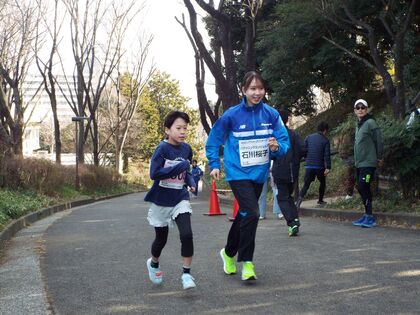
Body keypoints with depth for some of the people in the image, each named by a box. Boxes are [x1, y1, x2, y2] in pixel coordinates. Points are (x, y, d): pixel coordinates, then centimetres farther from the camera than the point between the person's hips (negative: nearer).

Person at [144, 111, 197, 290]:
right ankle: (153, 264, 44)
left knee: (186, 235, -17)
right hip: (161, 200, -3)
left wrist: (191, 182, -3)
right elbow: (154, 173, -26)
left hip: (180, 199, 3)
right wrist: (179, 167, -27)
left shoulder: (186, 149, 1)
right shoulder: (162, 148, -16)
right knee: (161, 239, 13)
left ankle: (187, 274, -6)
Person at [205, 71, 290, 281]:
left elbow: (284, 141, -1)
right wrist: (214, 164, -4)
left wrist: (277, 147, -23)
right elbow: (213, 141, 3)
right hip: (238, 173, -4)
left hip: (259, 173, 4)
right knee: (251, 214, -19)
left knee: (244, 215, 17)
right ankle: (246, 261, -5)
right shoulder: (232, 115, -10)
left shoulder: (271, 114, -4)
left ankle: (229, 253, 40)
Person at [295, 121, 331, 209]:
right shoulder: (325, 140, -4)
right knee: (322, 183, 22)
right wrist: (327, 167, -12)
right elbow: (327, 155, -10)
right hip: (320, 166, -2)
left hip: (309, 166, 2)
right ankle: (320, 200, 27)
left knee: (306, 185, 1)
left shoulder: (308, 137, 4)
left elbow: (303, 150, 4)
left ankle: (300, 199, -21)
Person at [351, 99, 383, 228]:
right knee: (361, 189, 10)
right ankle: (367, 215, 18)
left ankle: (369, 217, -9)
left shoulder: (370, 123, -11)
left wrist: (379, 157, -7)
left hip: (368, 163, -9)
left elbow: (379, 141, -13)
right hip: (359, 163, 9)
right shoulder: (358, 125, 16)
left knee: (363, 188, -13)